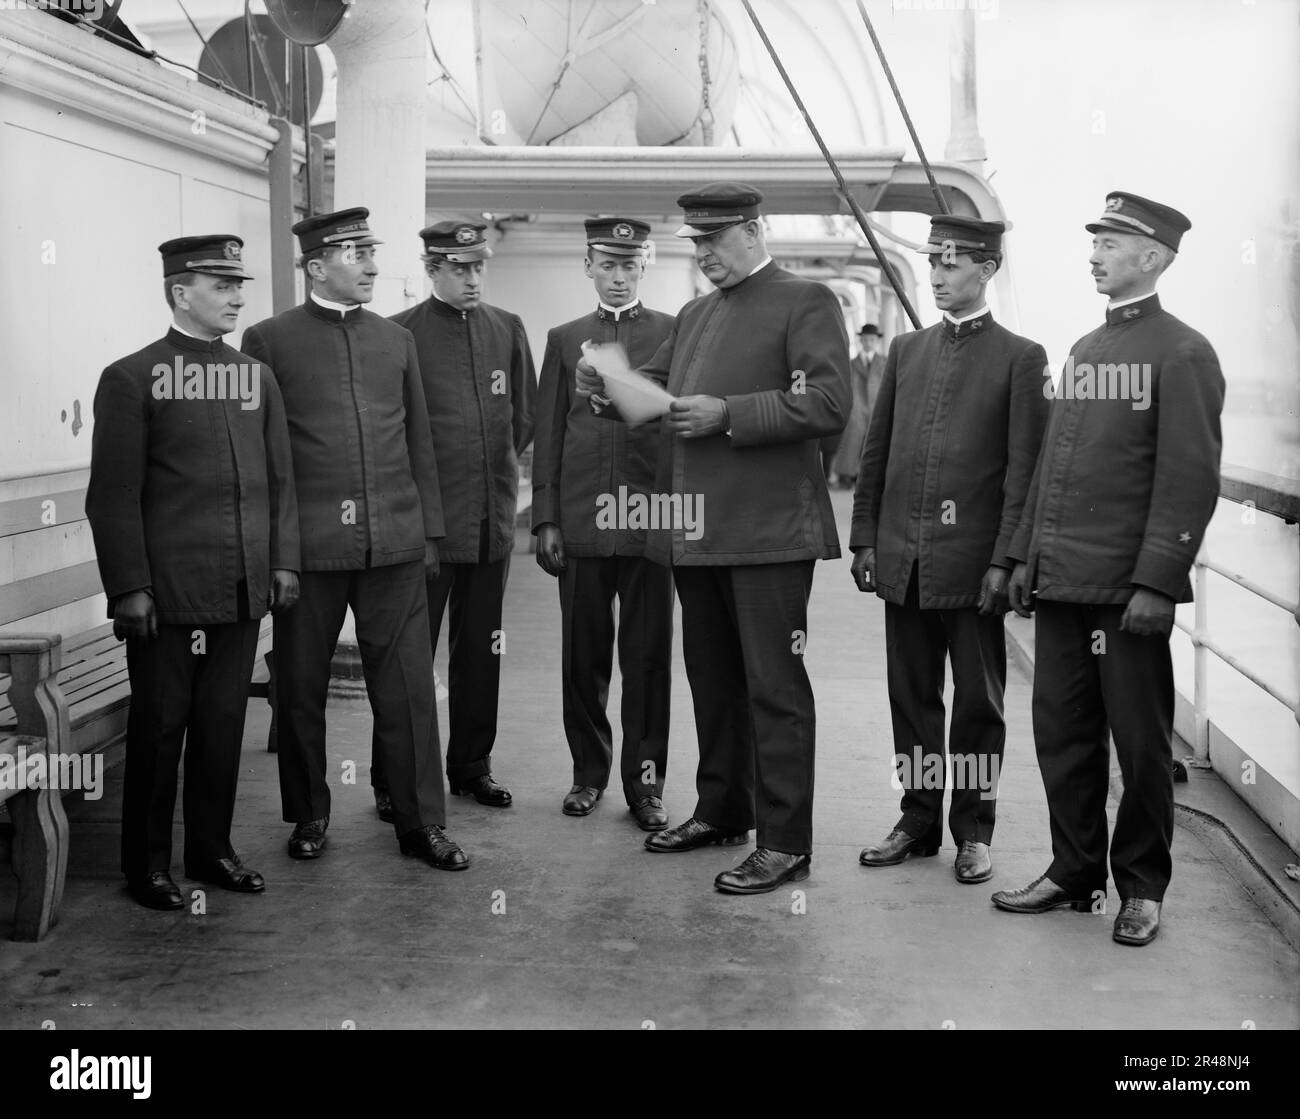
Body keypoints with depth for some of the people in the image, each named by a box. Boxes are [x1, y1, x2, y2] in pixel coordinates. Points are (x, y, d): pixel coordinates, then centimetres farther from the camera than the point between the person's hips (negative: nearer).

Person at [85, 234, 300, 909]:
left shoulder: (258, 377, 12)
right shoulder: (131, 379, -5)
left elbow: (280, 479, 15)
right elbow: (113, 494, -8)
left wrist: (283, 561, 8)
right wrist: (130, 587, -12)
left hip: (244, 592, 5)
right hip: (167, 594, -5)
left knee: (224, 724, 11)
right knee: (159, 727, 5)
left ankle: (212, 849, 24)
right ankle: (147, 865, 17)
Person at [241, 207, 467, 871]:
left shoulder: (396, 340, 13)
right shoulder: (269, 340, 2)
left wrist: (429, 529, 12)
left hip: (395, 543, 3)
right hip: (308, 545, -2)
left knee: (407, 687, 4)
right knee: (300, 688, 8)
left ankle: (420, 822, 13)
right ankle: (309, 815, 24)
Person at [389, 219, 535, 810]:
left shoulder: (508, 330, 10)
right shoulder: (401, 334, -4)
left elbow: (524, 417, 17)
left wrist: (501, 471, 10)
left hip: (493, 517, 5)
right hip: (424, 520, -4)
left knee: (480, 651, 12)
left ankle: (472, 766, 23)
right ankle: (395, 780, 10)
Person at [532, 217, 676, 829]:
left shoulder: (674, 333, 6)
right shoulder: (564, 339, 12)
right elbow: (548, 435, 10)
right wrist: (545, 519, 3)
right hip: (581, 523, 2)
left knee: (648, 657, 2)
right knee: (583, 656, 8)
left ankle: (645, 780, 12)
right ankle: (589, 771, 22)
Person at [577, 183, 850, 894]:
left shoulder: (805, 303, -4)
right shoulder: (694, 316, 20)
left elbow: (828, 404, -14)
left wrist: (728, 415, -18)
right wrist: (608, 383, 0)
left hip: (768, 532, -8)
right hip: (696, 532, 8)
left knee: (774, 686, -3)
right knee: (711, 678, 17)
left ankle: (785, 843, 3)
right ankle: (722, 810, 31)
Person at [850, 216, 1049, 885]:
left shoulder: (1020, 358, -1)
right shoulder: (906, 351, 14)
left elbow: (1023, 469, -6)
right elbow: (876, 453, 14)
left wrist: (1004, 560, -11)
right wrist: (864, 539, 8)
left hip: (972, 564, -4)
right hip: (903, 560, 4)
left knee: (978, 702, 6)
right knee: (912, 697, 11)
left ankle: (973, 830, 18)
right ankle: (918, 820, 23)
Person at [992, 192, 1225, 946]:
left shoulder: (1183, 354, -7)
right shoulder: (1084, 350, 15)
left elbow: (1191, 478, -13)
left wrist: (1158, 582, -18)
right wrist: (1026, 555, 14)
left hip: (1128, 590, -7)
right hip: (1061, 582, 7)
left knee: (1140, 743, 5)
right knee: (1062, 734, 11)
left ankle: (1142, 889, 18)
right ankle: (1075, 872, 24)